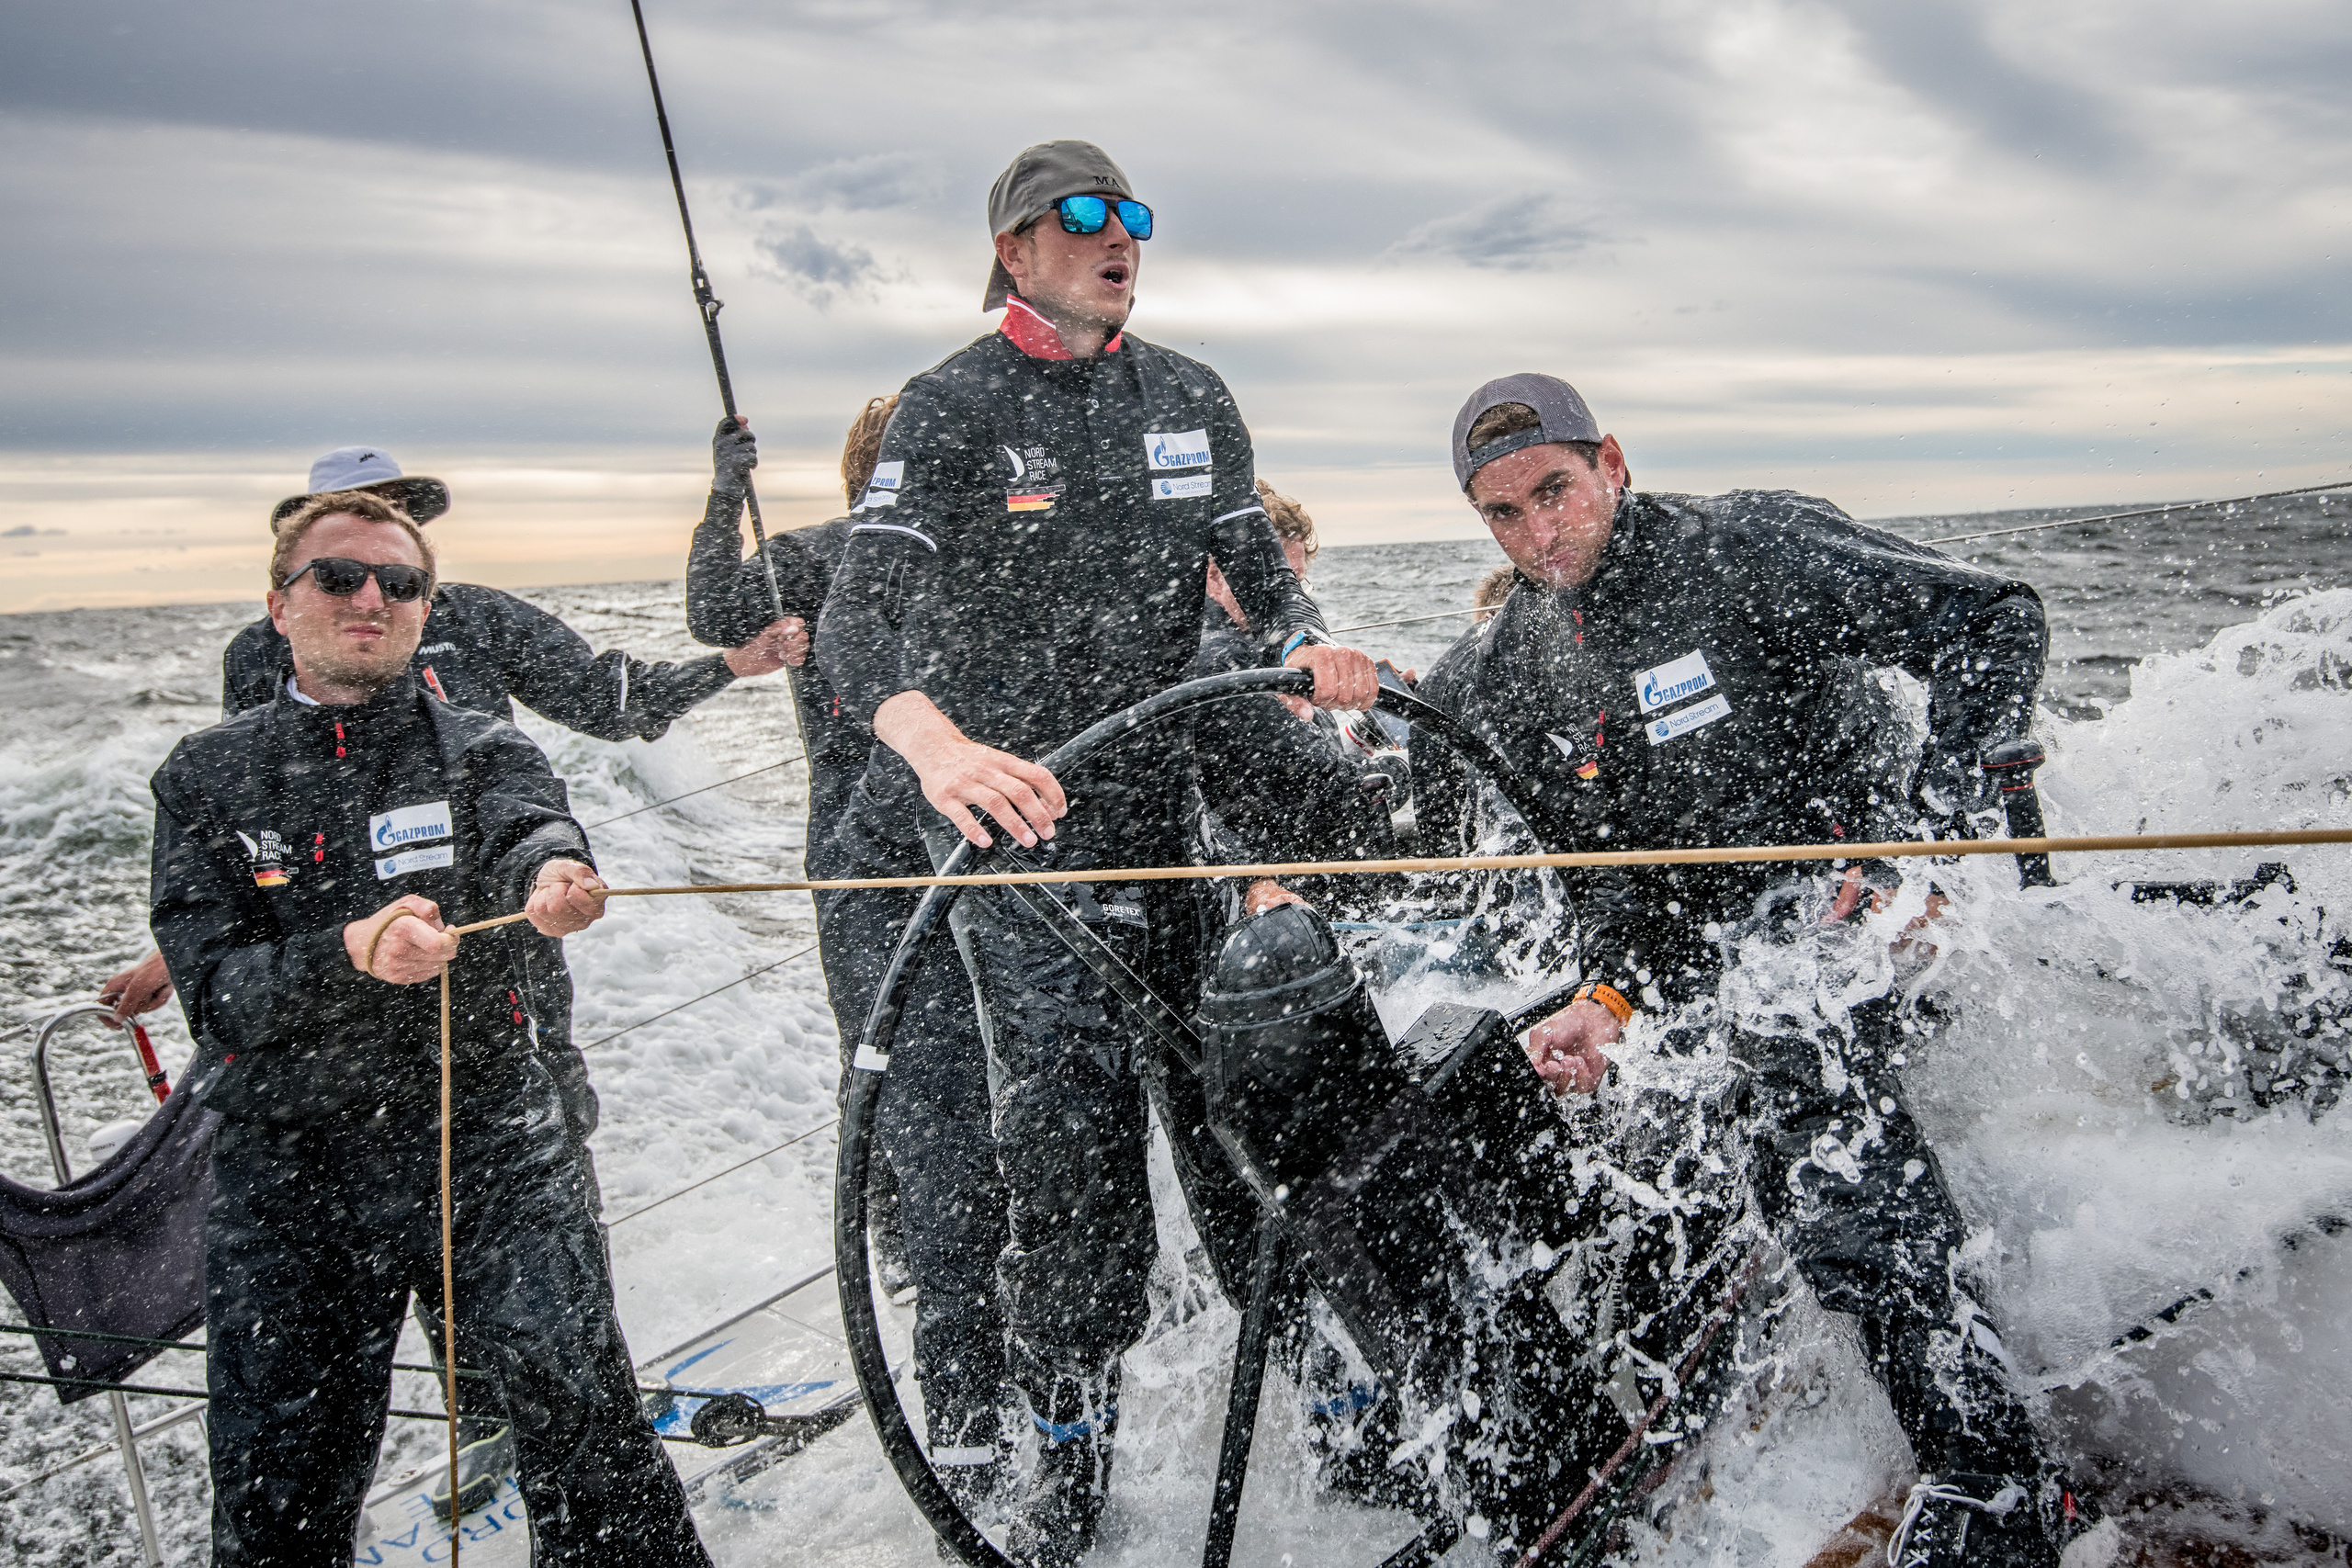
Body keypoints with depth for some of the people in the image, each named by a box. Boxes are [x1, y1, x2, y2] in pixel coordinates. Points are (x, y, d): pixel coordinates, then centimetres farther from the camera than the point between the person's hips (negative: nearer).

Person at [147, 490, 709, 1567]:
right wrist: (350, 953, -25)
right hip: (289, 1162, 1)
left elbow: (527, 829, -19)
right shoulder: (206, 778, 5)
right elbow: (216, 993, -5)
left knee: (573, 1390, -13)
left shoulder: (480, 748, 5)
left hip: (487, 1134, 0)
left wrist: (551, 877, -43)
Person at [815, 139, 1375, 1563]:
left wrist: (1307, 643, -13)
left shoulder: (1190, 398, 10)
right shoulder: (955, 407, -6)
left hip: (1165, 787, 4)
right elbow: (862, 607, -19)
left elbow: (1257, 561, 12)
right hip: (1009, 802, -4)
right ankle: (1070, 1449, 8)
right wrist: (930, 736, -41)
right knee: (1071, 1120, -10)